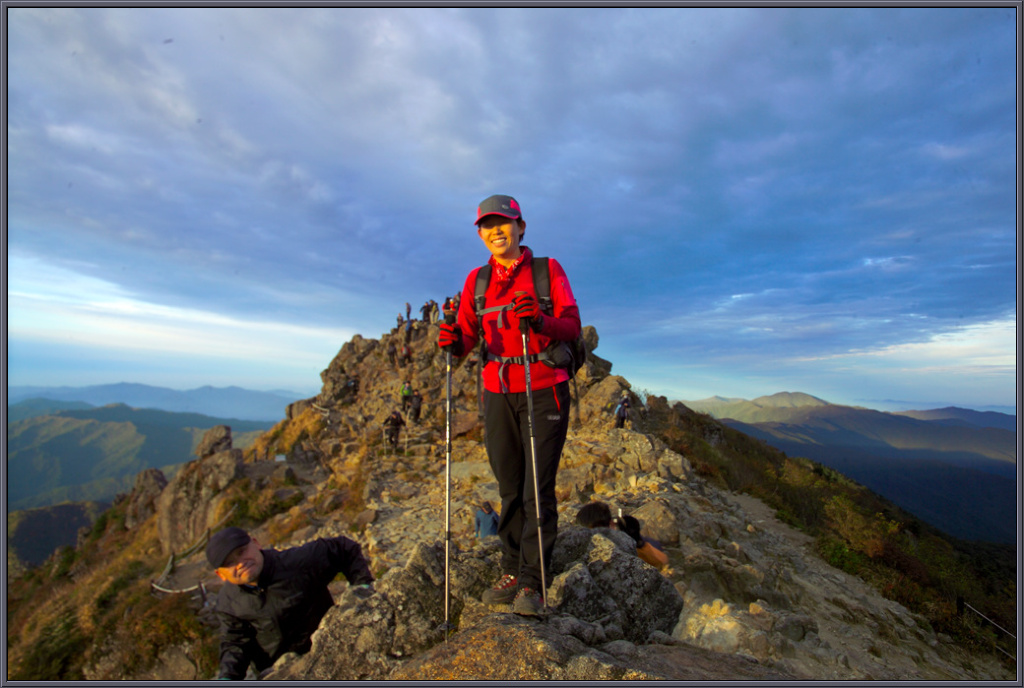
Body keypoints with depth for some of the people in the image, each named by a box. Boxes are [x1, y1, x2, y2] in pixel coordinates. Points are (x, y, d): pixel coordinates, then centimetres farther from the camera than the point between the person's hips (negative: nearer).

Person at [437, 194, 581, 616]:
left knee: (538, 490, -3)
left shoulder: (548, 270, 0)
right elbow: (468, 337, 2)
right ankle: (511, 573, 21)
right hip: (498, 394, 3)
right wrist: (453, 342, -21)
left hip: (544, 392, -3)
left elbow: (572, 326, -7)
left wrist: (540, 321, -27)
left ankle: (531, 584, 9)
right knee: (509, 489, 8)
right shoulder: (476, 281, 9)